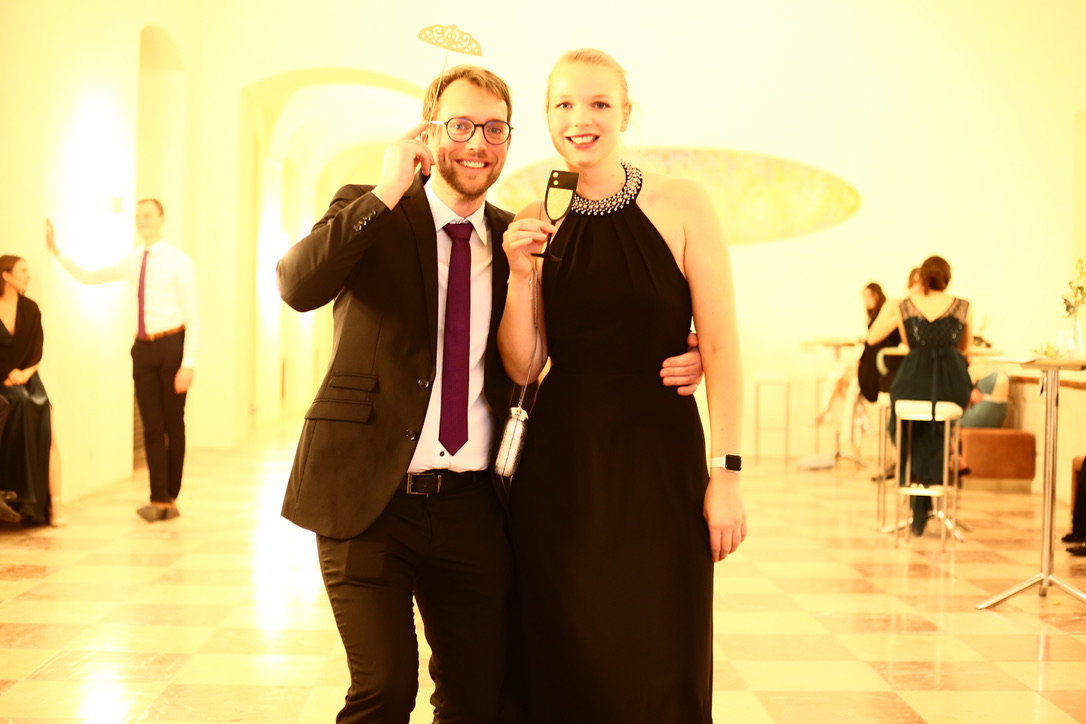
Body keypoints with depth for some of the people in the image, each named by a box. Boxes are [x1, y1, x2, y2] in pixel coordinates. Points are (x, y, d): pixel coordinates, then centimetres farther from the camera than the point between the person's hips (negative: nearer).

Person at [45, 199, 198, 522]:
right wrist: (56, 252, 2)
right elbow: (89, 277, 15)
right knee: (152, 427, 2)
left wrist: (188, 363, -15)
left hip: (172, 345, -4)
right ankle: (160, 499, 5)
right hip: (144, 348, 4)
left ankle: (169, 497, 17)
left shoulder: (179, 261, -7)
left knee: (173, 425, 6)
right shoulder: (132, 260, 9)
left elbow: (192, 315, -10)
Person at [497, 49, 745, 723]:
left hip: (660, 462, -2)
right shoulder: (534, 225, 4)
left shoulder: (681, 205, -5)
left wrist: (726, 472, -9)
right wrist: (522, 276, -12)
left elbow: (720, 344, -6)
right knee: (565, 665, 12)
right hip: (560, 465, 3)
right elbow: (523, 366, 3)